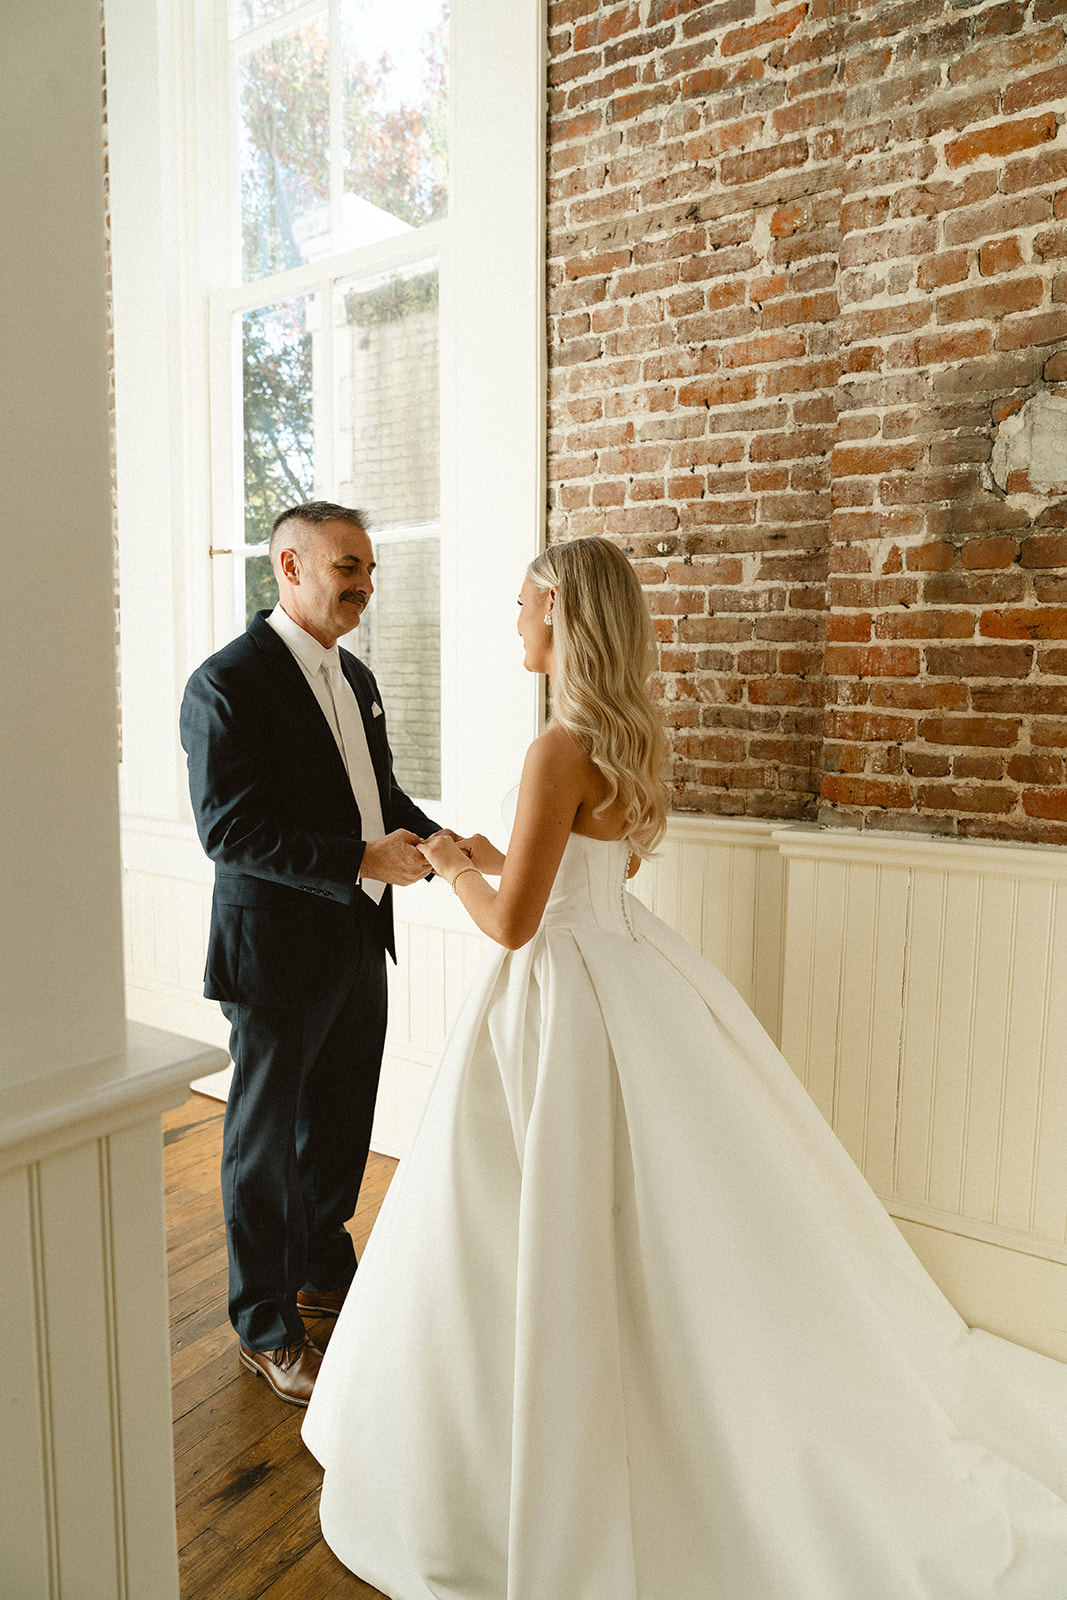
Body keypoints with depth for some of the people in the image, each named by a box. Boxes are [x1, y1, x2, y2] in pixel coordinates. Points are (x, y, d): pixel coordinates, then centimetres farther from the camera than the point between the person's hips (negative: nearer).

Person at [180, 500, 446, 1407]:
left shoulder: (355, 677, 10)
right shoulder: (227, 683, -16)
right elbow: (228, 829, -22)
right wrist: (361, 860, -26)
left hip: (359, 945, 8)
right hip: (278, 952, -8)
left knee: (341, 1125, 22)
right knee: (266, 1141, 10)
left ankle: (322, 1267, 46)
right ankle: (266, 1326, 31)